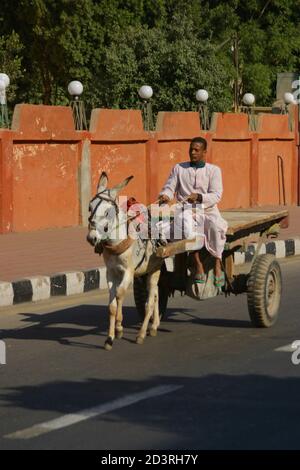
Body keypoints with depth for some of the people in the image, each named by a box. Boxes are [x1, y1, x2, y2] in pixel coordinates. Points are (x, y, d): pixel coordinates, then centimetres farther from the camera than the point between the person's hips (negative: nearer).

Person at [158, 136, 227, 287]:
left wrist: (199, 197, -19)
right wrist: (165, 196, -12)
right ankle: (198, 265, -35)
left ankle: (218, 264, -26)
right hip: (186, 211, 0)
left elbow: (216, 195, 0)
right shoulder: (179, 168, 18)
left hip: (208, 211, 0)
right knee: (187, 223, -37)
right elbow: (169, 187, 13)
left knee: (215, 225, -36)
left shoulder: (214, 170, 12)